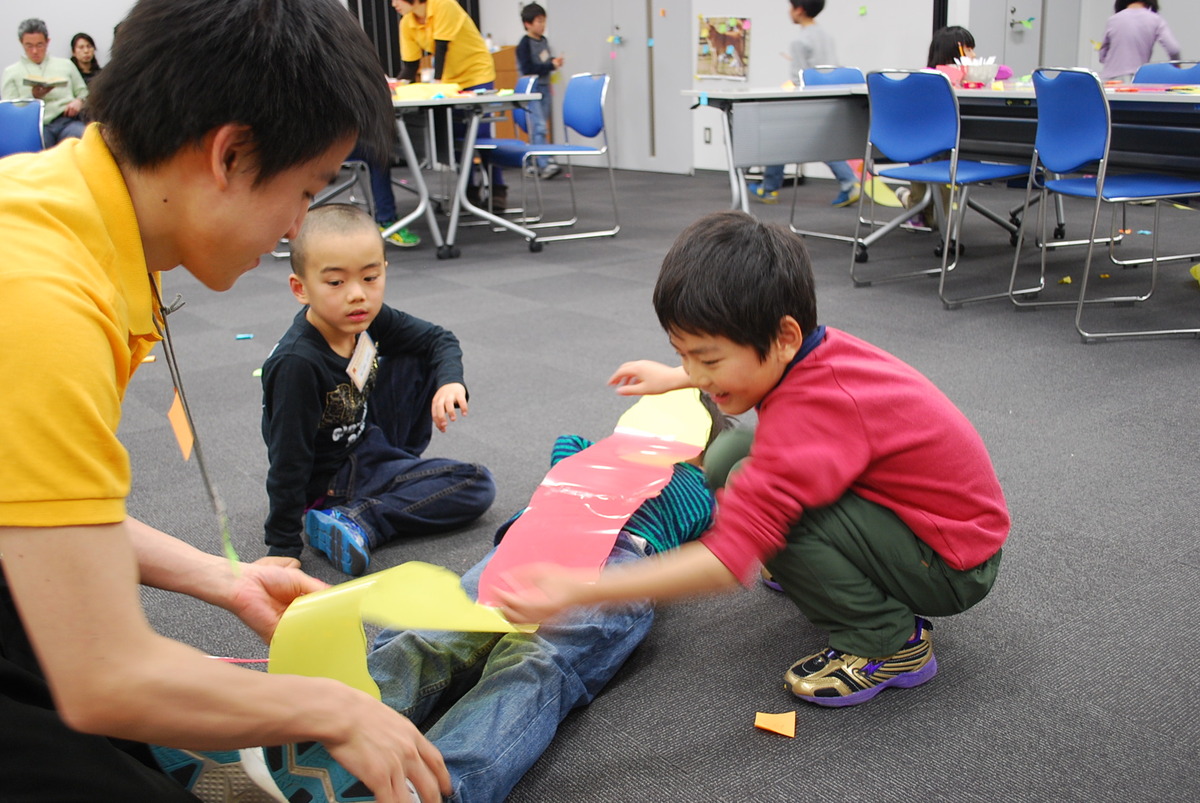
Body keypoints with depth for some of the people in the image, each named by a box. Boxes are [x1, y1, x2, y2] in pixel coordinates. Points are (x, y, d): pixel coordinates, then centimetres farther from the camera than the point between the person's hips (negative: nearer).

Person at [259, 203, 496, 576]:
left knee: (420, 359, 3)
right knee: (477, 487, -11)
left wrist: (450, 382, -20)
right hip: (333, 479, -7)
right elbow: (288, 461, -27)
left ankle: (400, 465, 7)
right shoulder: (297, 364, -33)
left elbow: (439, 340, 1)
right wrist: (283, 546, -22)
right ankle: (357, 520, -18)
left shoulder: (367, 320, -12)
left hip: (368, 437, 8)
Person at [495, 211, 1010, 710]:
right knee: (730, 456, 3)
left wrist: (577, 592, -41)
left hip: (956, 568, -8)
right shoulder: (818, 347, -10)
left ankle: (891, 643, -11)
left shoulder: (808, 417, -35)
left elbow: (727, 562, -40)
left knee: (760, 493, -29)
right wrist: (673, 378, 24)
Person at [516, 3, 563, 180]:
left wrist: (555, 61, 3)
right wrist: (551, 65, -17)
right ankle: (544, 165, -19)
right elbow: (528, 69, -19)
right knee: (539, 127, -15)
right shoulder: (525, 44, -11)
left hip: (544, 87, 8)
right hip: (531, 89, -8)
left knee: (540, 128, 9)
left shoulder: (544, 41, 12)